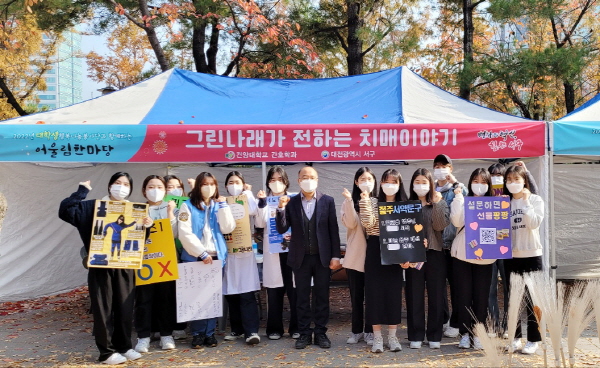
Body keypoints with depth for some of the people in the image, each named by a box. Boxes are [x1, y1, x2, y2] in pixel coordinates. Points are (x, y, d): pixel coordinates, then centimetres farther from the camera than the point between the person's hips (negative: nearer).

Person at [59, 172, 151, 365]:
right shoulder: (93, 207, 1)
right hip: (100, 266, -3)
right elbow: (65, 210, -10)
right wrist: (82, 191, -12)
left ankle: (124, 346, 23)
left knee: (125, 307, 8)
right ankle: (106, 351, 11)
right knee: (103, 309, 2)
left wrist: (147, 226, -10)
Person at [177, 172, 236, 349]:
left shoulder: (219, 206, 11)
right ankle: (197, 334, 11)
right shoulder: (188, 206, -1)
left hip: (216, 256, 3)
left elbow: (228, 228, -2)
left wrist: (223, 206, -6)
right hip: (194, 257, -3)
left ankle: (209, 333, 13)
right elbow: (185, 233, -10)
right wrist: (202, 253, -14)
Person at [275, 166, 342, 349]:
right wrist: (281, 208, -19)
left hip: (322, 257, 0)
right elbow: (281, 229, -4)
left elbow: (333, 230, 0)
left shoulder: (327, 201, 0)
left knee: (322, 296, 8)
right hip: (301, 257, 1)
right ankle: (304, 333, 18)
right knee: (302, 298, 7)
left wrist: (336, 255, -4)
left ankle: (321, 333, 18)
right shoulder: (291, 202, 0)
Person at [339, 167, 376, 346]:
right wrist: (349, 201, -21)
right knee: (356, 296, 9)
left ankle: (370, 331, 17)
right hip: (355, 256, 1)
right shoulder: (349, 202, 4)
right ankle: (356, 330, 21)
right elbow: (350, 223, -12)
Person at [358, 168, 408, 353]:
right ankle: (377, 337, 11)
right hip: (375, 252, -2)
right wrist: (365, 199, -20)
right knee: (375, 291, 1)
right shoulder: (373, 202, 1)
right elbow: (367, 223, -16)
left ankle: (392, 336, 17)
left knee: (394, 291, 5)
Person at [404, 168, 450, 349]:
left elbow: (440, 226, -10)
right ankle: (415, 336, 12)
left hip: (435, 253, 0)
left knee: (436, 295, 4)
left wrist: (437, 204, -18)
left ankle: (434, 335, 15)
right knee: (414, 296, 3)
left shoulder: (440, 203, 5)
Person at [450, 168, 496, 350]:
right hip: (462, 254, 0)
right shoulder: (463, 201, 4)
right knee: (463, 295, 3)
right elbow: (456, 221, -12)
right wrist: (458, 197, -11)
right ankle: (465, 333, 13)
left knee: (481, 296, 3)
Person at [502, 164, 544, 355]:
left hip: (531, 255, -3)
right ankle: (515, 337, 19)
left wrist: (526, 201, -16)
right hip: (510, 256, 3)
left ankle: (533, 339, 11)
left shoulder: (535, 200, -2)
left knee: (532, 299, 2)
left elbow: (534, 223, -17)